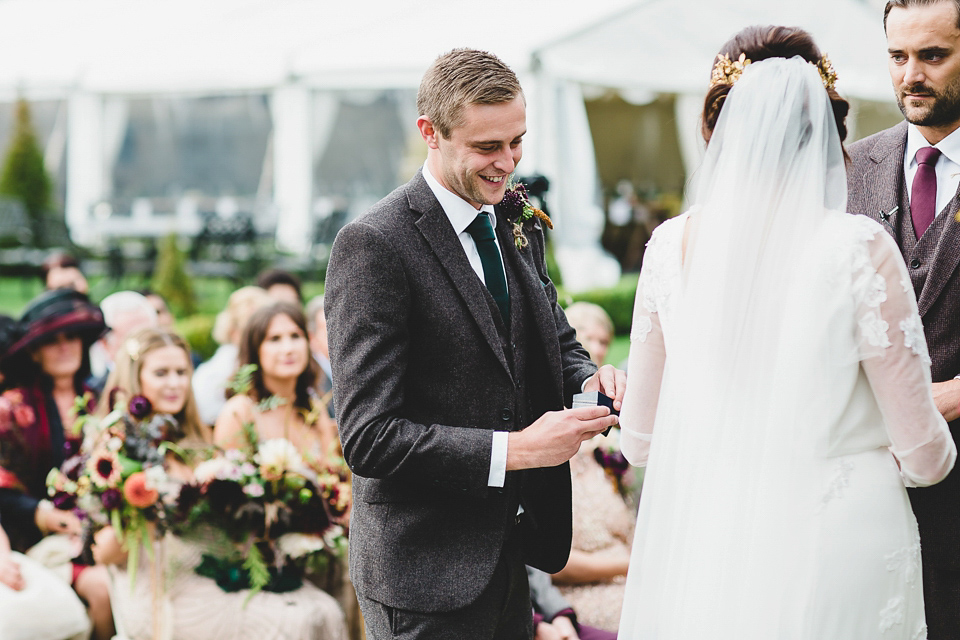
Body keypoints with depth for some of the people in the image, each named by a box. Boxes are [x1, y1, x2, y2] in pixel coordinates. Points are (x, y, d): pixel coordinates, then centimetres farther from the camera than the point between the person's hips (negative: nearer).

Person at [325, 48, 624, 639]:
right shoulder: (373, 246, -17)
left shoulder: (517, 225, 8)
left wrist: (589, 378, -5)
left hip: (510, 554, 8)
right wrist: (515, 449, -25)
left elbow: (556, 342, 19)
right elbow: (368, 437, -21)